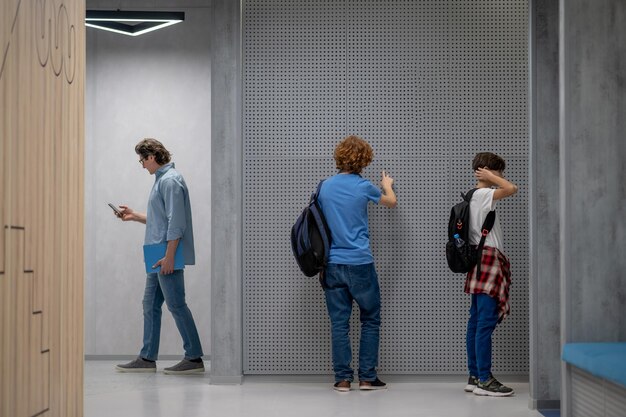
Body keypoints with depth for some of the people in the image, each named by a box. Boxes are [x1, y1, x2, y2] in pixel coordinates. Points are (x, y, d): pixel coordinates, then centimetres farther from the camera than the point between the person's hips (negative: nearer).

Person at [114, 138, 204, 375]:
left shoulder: (170, 181, -14)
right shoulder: (161, 180, 18)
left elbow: (176, 222, -20)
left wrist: (169, 256, -23)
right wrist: (134, 216, 23)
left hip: (167, 257, -11)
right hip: (158, 257, 11)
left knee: (176, 305, -6)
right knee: (150, 305, 12)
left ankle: (194, 358, -1)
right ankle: (147, 358, 17)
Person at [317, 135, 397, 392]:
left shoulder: (325, 187, 4)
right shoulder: (363, 187, -6)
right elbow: (391, 202, 14)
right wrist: (387, 185, 36)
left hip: (333, 263, 3)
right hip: (360, 263, -3)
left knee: (339, 322, 6)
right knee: (370, 320, 10)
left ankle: (343, 378, 7)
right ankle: (367, 377, 10)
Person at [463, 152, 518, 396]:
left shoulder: (474, 196, 19)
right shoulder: (483, 194, -11)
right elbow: (511, 189, -24)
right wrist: (489, 176, -10)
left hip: (481, 262, 11)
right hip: (488, 259, -11)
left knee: (477, 321, 9)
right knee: (486, 321, -12)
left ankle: (475, 376, 12)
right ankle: (484, 380, -13)